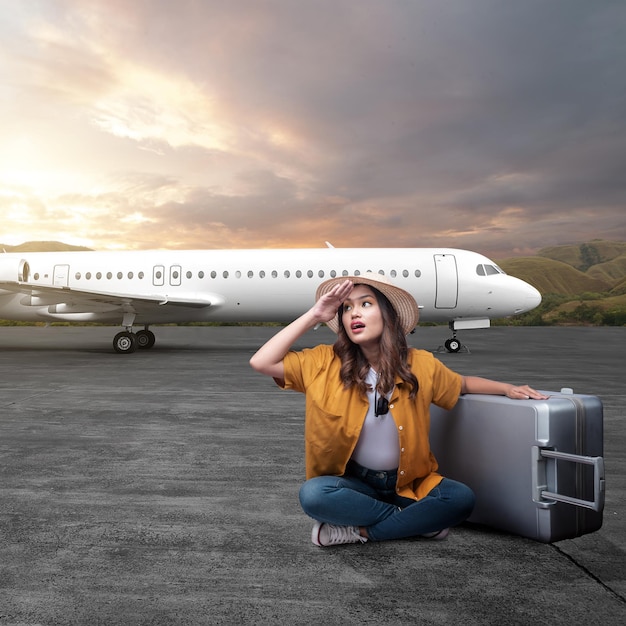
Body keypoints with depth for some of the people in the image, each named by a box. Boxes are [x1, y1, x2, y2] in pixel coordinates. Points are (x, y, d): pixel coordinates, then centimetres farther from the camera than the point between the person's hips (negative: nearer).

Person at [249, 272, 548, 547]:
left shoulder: (420, 364, -6)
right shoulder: (326, 363, -11)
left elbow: (463, 384, 14)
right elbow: (261, 362, -21)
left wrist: (508, 388, 1)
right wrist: (313, 316, -20)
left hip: (409, 482, 2)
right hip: (353, 483, -1)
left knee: (462, 498, -24)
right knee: (312, 494, -31)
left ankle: (359, 531, -14)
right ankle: (418, 519, -12)